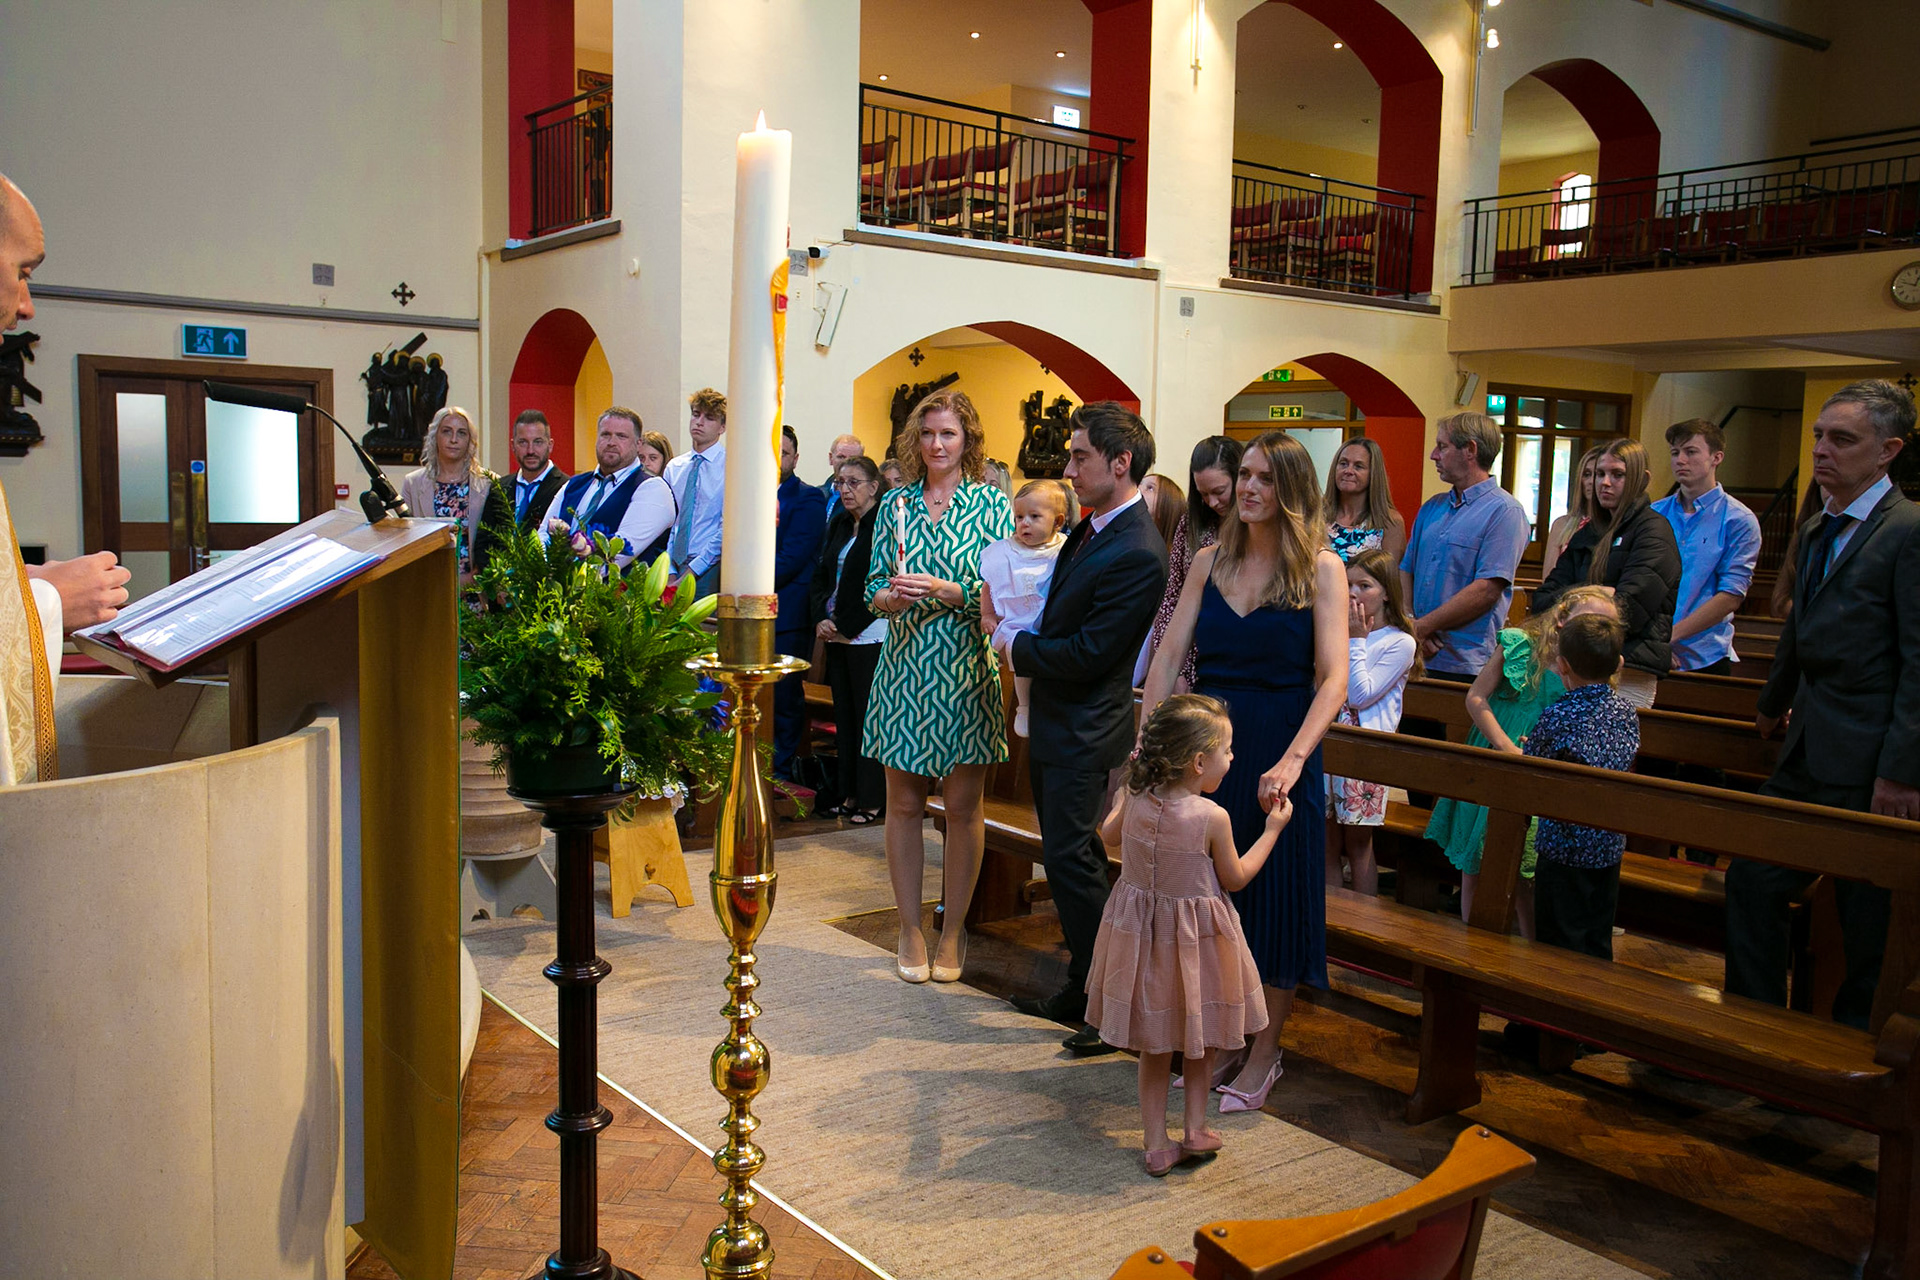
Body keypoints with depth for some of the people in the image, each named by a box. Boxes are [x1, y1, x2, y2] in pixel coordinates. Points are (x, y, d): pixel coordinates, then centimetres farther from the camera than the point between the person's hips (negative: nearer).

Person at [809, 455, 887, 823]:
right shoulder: (838, 524, 15)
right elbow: (821, 575, 17)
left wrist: (845, 624, -11)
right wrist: (821, 618, 1)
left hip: (868, 636, -7)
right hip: (837, 636, 8)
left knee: (867, 715, -3)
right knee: (844, 714, 11)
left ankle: (871, 799, 5)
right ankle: (848, 792, 19)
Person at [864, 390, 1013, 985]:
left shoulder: (992, 504, 0)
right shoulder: (896, 503, 8)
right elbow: (874, 588, 9)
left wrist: (943, 591, -18)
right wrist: (892, 596, -13)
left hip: (966, 672, -2)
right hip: (904, 668, 2)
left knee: (963, 806, 5)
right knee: (904, 802, 7)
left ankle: (953, 930, 19)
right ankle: (910, 929, 19)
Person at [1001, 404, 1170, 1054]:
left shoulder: (1137, 555, -22)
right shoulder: (1094, 526, 8)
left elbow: (1087, 654, -22)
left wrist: (1018, 651, -9)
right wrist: (1026, 642, 2)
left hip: (1084, 732, -10)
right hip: (1055, 723, 10)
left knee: (1072, 859, -5)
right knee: (1069, 857, 16)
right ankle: (1082, 992, 29)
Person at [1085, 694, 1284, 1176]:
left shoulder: (1135, 798, -9)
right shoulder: (1212, 817, -22)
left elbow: (1110, 836, 12)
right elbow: (1235, 878, -6)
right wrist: (1272, 829, 4)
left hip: (1140, 935, 4)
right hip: (1197, 942, -4)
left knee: (1154, 1048, 16)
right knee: (1200, 1037, 21)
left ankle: (1157, 1145, 20)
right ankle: (1196, 1128, 25)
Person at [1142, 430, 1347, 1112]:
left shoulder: (1321, 568, -5)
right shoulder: (1209, 562, 7)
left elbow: (1333, 676, -13)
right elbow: (1168, 655, 3)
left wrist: (1292, 761, -24)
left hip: (1279, 753, -4)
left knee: (1274, 898, 5)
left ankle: (1264, 1054, 20)